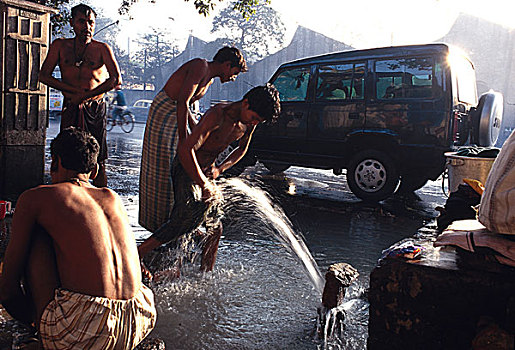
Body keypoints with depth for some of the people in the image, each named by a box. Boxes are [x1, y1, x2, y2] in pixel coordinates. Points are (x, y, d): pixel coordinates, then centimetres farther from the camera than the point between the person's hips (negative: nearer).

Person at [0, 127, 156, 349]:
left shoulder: (35, 198, 6)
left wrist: (33, 320, 27)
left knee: (37, 233, 15)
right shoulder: (113, 198, 20)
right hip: (136, 326, 5)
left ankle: (44, 325, 19)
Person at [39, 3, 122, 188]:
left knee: (98, 161, -3)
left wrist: (85, 95, -15)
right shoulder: (59, 46, 7)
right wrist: (74, 90, -11)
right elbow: (43, 76, 1)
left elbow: (116, 80, -11)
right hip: (70, 108, 2)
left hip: (95, 109, -2)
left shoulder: (102, 48, -1)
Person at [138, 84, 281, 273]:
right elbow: (185, 149, -33)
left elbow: (241, 149, 17)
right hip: (186, 168, -7)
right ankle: (135, 255, -17)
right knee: (186, 217, -24)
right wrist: (204, 185, -31)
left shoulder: (250, 122, -2)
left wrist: (219, 168, 0)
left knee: (215, 228, 5)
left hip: (206, 172, 7)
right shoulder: (217, 115, -27)